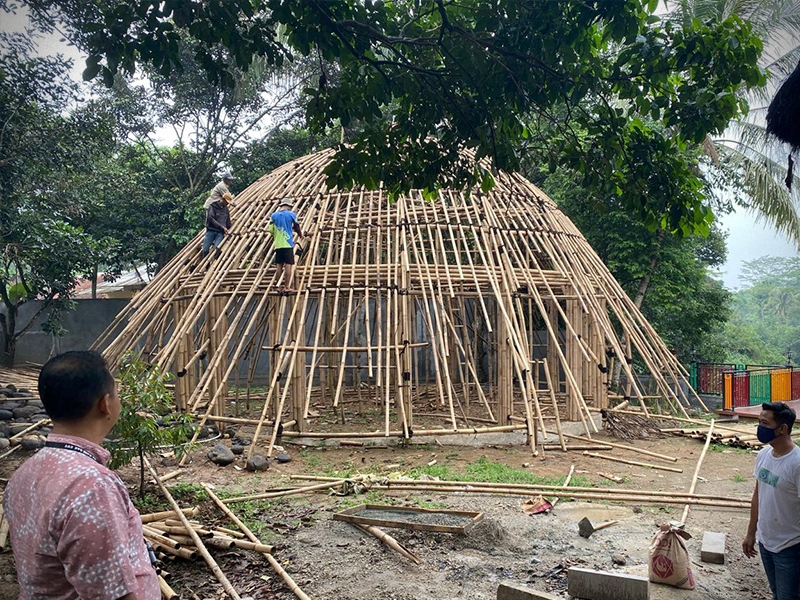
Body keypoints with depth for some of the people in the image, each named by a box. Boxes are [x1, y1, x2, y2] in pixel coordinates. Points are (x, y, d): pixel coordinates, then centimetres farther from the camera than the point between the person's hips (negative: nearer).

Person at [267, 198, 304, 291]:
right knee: (288, 265, -2)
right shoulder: (291, 214, -1)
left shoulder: (274, 215, 6)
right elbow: (297, 227, 10)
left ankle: (280, 286, 11)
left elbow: (270, 229, 4)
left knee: (279, 265, 7)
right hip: (288, 244, -3)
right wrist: (300, 234, 29)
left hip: (277, 244, 4)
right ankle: (287, 286, -4)